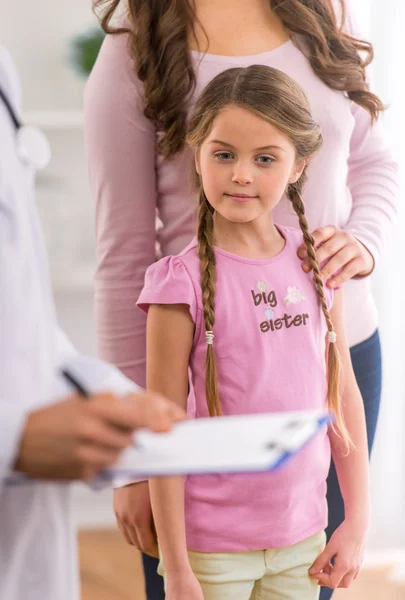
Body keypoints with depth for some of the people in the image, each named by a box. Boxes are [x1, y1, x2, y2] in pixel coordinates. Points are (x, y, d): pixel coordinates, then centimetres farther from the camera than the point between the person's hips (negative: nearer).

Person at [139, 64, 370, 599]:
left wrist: (357, 520, 6)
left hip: (302, 538, 4)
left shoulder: (317, 263, -1)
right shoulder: (184, 282, -14)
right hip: (213, 548, -4)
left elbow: (344, 395, 7)